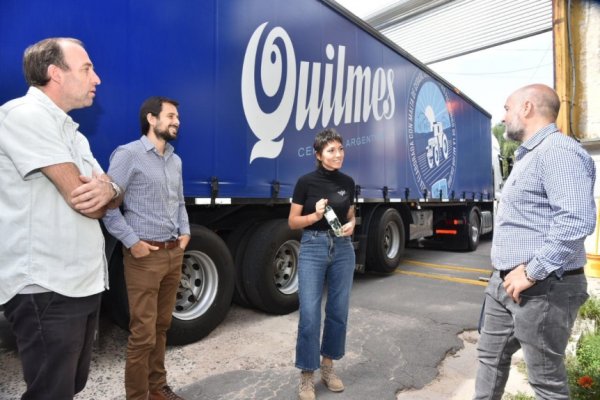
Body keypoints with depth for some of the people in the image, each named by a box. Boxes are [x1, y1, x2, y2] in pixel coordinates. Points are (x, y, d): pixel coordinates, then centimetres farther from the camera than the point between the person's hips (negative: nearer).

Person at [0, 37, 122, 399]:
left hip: (84, 282, 9)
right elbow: (82, 200, -20)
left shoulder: (73, 132, 16)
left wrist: (108, 191, -12)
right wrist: (104, 193, 3)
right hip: (47, 289, -9)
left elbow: (113, 197, 13)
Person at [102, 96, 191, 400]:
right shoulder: (128, 154, -8)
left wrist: (185, 232, 9)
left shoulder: (175, 160, 15)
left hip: (174, 253, 7)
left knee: (161, 327, 16)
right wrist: (131, 241, -15)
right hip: (145, 255, -7)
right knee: (143, 333, 0)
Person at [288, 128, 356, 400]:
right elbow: (292, 222, -3)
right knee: (309, 313, -4)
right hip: (313, 248, -4)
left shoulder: (347, 182, 5)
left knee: (338, 310, 10)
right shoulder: (306, 182, -7)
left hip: (343, 248, 5)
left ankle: (328, 366, 30)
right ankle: (306, 375, 14)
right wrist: (315, 216, -20)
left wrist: (351, 225, -6)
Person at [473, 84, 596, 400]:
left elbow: (576, 221, -28)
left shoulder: (558, 151, -17)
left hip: (542, 289, -10)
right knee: (490, 356, 20)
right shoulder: (528, 156, 17)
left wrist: (531, 272, -24)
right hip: (505, 282, 10)